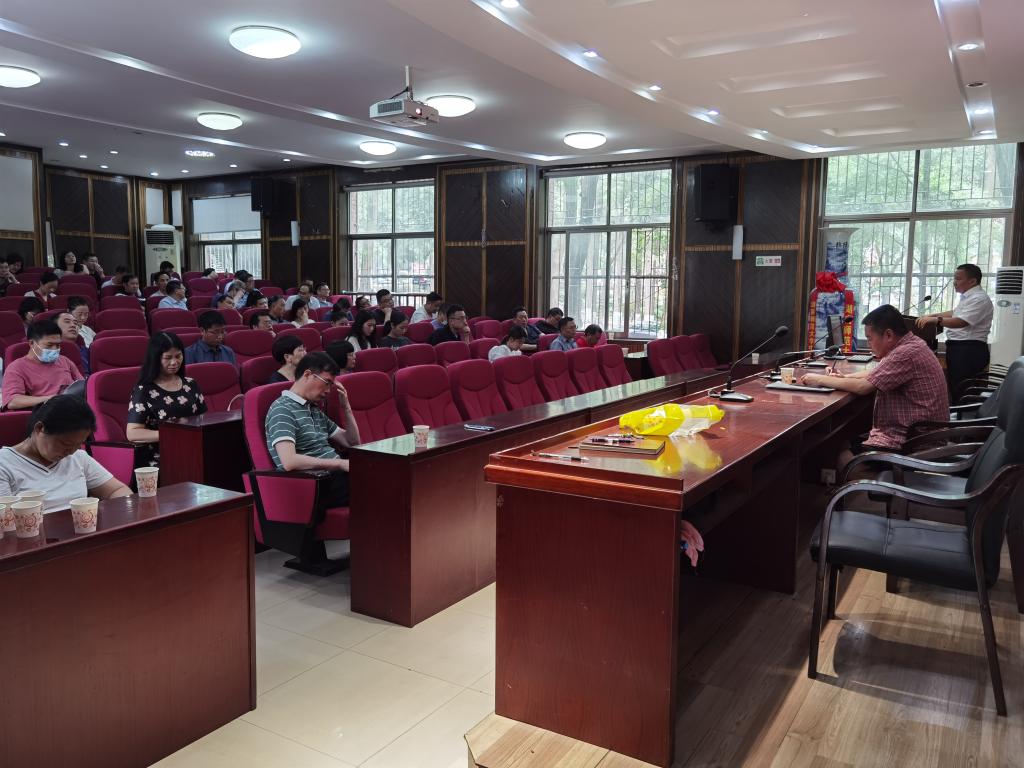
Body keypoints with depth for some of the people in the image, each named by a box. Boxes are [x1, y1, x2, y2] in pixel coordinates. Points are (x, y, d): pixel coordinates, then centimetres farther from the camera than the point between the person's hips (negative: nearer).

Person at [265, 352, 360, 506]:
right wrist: (341, 463, -20)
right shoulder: (282, 409, -8)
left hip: (336, 475, 9)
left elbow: (352, 443, 25)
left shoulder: (315, 410, 19)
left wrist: (346, 407, 11)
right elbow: (289, 462, -23)